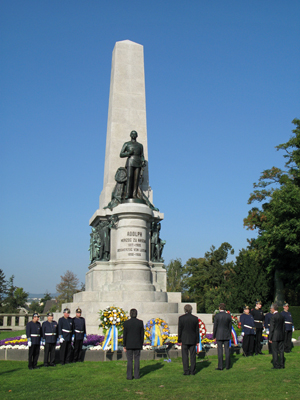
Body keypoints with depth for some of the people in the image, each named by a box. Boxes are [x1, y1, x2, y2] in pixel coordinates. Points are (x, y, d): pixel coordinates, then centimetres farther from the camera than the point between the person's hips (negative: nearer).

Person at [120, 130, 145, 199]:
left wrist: (143, 161, -6)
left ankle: (134, 195, -20)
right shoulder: (126, 144, 15)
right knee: (129, 177, -21)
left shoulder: (140, 145, 22)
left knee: (136, 179, -12)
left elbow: (142, 156, 16)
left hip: (138, 163, 3)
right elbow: (121, 155, 8)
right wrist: (129, 153, -9)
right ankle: (128, 194, -28)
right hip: (130, 162, -2)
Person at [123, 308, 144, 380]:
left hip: (129, 344, -1)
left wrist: (124, 346, 0)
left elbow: (124, 335, -7)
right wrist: (141, 344, 9)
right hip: (137, 344, 1)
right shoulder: (140, 322, -5)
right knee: (137, 360, 9)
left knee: (129, 360, 5)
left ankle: (129, 376, 5)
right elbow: (142, 334, -1)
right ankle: (136, 375, 10)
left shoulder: (126, 323, -9)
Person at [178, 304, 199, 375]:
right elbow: (197, 330, 2)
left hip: (184, 340, -2)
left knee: (185, 356, 2)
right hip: (193, 340, 2)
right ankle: (192, 371, 8)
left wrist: (179, 341, 0)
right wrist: (197, 341, 9)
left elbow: (179, 330, -6)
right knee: (192, 355, 7)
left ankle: (186, 371, 1)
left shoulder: (181, 318, -7)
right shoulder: (195, 318, -1)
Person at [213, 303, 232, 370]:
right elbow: (230, 326, 6)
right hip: (227, 335, 3)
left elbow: (215, 326, -8)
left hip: (219, 335, -3)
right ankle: (227, 365, 12)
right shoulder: (228, 316, 0)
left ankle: (220, 366, 0)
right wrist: (229, 335, 16)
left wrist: (214, 336, 1)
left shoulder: (217, 316, -10)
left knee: (220, 350, 0)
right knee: (227, 350, 8)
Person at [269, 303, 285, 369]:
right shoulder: (282, 316, 7)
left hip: (275, 336, -7)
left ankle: (276, 365, 2)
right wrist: (283, 335, 19)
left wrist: (270, 338, -9)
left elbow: (272, 328, -14)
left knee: (275, 351, 0)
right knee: (281, 350, 11)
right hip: (281, 336, 7)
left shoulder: (273, 317, -14)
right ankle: (282, 364, 16)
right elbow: (283, 327, 12)